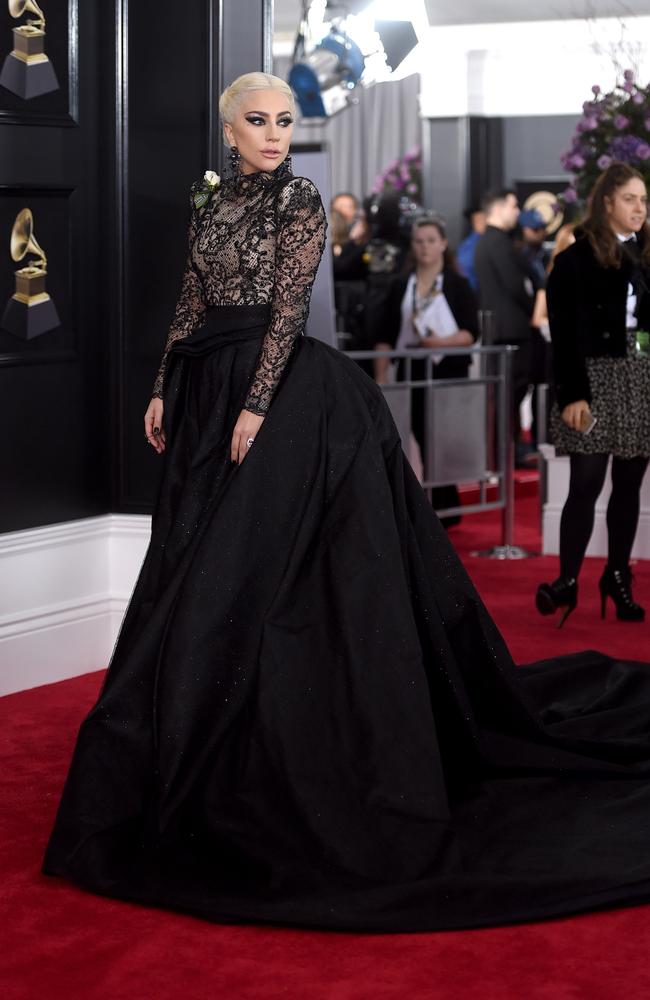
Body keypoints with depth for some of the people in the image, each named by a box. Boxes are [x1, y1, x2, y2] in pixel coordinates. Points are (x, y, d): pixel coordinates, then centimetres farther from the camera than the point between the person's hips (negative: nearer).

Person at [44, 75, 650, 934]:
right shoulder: (211, 200, 13)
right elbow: (191, 304, 16)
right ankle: (215, 760, 23)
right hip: (210, 386, 7)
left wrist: (256, 405, -20)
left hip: (281, 389, -7)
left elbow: (288, 308, -14)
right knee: (201, 566, 10)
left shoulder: (300, 200, -7)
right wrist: (165, 390, 11)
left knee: (240, 573, -6)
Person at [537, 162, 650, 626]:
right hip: (597, 379, -5)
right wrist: (572, 394, -15)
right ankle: (567, 581, 0)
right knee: (587, 485, -6)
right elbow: (565, 334, -8)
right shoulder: (577, 259, -4)